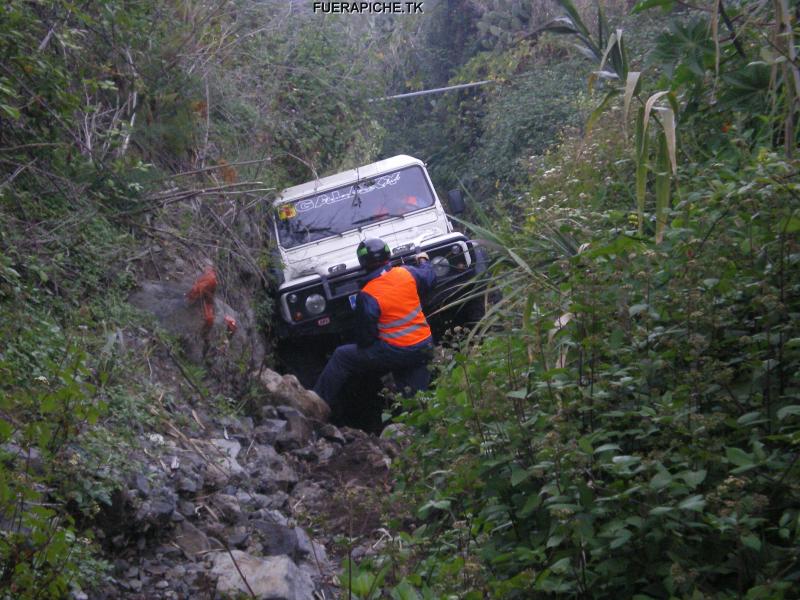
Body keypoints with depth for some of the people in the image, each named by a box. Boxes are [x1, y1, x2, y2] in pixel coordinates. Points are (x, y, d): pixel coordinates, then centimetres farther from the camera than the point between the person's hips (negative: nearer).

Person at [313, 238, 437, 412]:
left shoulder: (367, 296, -16)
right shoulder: (407, 273, -4)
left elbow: (364, 339, -11)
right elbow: (430, 278, 17)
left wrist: (363, 342, 12)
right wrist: (423, 260, 37)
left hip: (397, 353, -5)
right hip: (425, 348, 5)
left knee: (341, 357, 8)